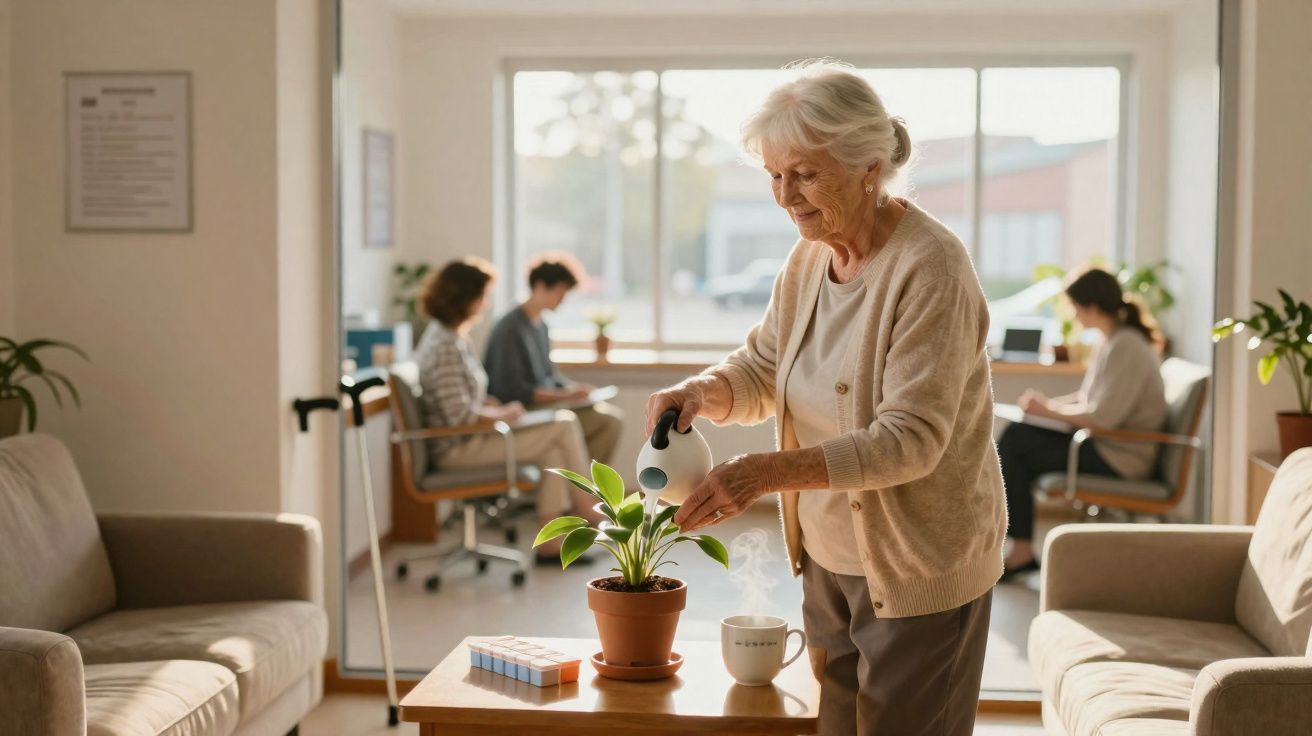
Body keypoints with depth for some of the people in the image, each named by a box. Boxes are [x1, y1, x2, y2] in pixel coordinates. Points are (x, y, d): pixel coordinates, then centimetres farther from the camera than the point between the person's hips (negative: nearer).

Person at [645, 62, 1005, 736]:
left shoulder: (929, 268, -21)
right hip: (828, 558, 7)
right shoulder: (809, 257, 2)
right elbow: (760, 371, 11)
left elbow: (910, 440, -26)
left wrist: (768, 472, -35)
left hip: (917, 572, -7)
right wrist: (702, 391, -12)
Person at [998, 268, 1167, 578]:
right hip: (1106, 443, 10)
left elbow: (1102, 416, -24)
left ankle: (1021, 550, -7)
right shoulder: (1113, 341, 12)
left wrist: (1048, 410, -12)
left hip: (1119, 458, -10)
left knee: (1015, 442, -15)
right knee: (1013, 436, -1)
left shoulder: (1126, 347, -18)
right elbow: (1088, 398, 21)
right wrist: (1047, 403, 5)